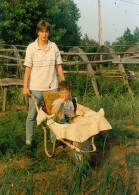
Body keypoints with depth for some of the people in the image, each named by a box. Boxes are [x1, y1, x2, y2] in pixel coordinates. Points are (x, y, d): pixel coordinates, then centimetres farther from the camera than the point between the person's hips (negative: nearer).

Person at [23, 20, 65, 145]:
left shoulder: (54, 47, 4)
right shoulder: (31, 47, -2)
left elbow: (58, 66, 9)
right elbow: (28, 68, -3)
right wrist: (25, 86, -7)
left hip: (52, 86, 2)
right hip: (35, 87, -2)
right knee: (32, 114, 5)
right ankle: (28, 140, 18)